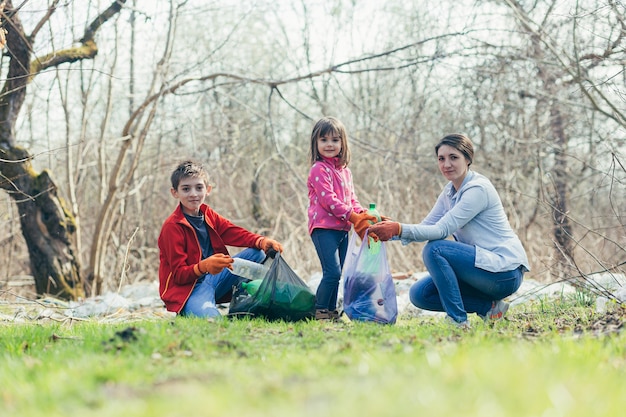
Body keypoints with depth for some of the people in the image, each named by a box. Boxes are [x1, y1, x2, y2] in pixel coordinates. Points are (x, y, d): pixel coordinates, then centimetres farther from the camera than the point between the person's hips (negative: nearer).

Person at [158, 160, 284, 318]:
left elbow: (234, 233, 2)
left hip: (214, 277, 8)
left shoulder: (208, 215, 12)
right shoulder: (172, 226, -13)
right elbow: (179, 274, -17)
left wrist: (262, 241, -19)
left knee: (257, 253, -2)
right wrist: (204, 267, -37)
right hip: (186, 287, -8)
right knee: (209, 316, -39)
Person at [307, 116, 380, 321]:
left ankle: (331, 311, 17)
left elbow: (351, 199, 19)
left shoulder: (345, 171, 18)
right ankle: (320, 311, -6)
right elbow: (328, 199, -16)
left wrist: (363, 215, -2)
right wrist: (353, 216, -20)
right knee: (332, 272, -15)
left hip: (342, 228, 8)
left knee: (342, 272, 9)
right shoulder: (319, 169, -8)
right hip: (323, 227, -8)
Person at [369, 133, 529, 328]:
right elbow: (425, 227, 4)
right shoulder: (450, 191, 11)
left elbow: (442, 230, -24)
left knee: (434, 249, -25)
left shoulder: (478, 189, -17)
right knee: (419, 294, -2)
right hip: (483, 267, 9)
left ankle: (458, 320, -17)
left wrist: (400, 229, -34)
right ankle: (489, 307, 5)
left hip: (505, 272, -9)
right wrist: (390, 229, -14)